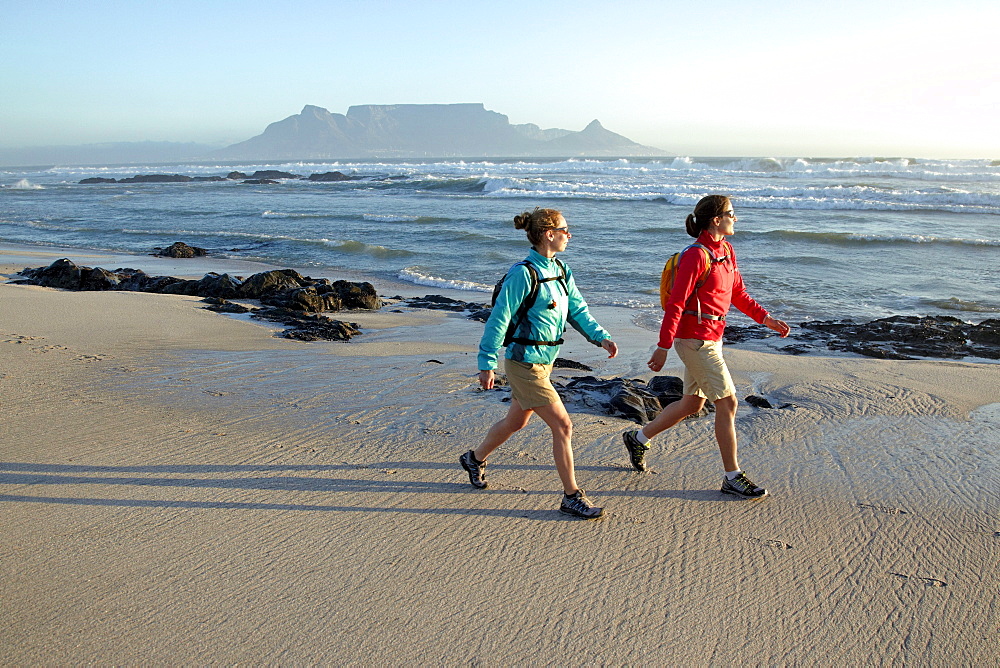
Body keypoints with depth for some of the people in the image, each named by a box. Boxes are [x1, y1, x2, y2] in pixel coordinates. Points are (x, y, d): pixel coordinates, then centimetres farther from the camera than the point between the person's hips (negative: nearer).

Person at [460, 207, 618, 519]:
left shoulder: (561, 270, 7)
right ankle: (572, 496, 6)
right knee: (563, 425, -7)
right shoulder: (523, 274, -19)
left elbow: (577, 310, 7)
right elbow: (499, 320, -17)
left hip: (544, 361, 9)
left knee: (516, 421, 24)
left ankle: (475, 458, 47)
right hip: (525, 364, -9)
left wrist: (601, 337, -9)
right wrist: (487, 364, -17)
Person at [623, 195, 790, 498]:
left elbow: (738, 293, 18)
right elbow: (675, 304, -20)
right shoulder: (696, 256, -18)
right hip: (695, 339, -10)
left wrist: (766, 319, 10)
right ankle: (732, 477, 7)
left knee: (693, 403, 18)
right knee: (728, 402, -4)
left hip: (712, 337, 10)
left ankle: (638, 438, 33)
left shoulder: (726, 250, 10)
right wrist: (663, 347, -21)